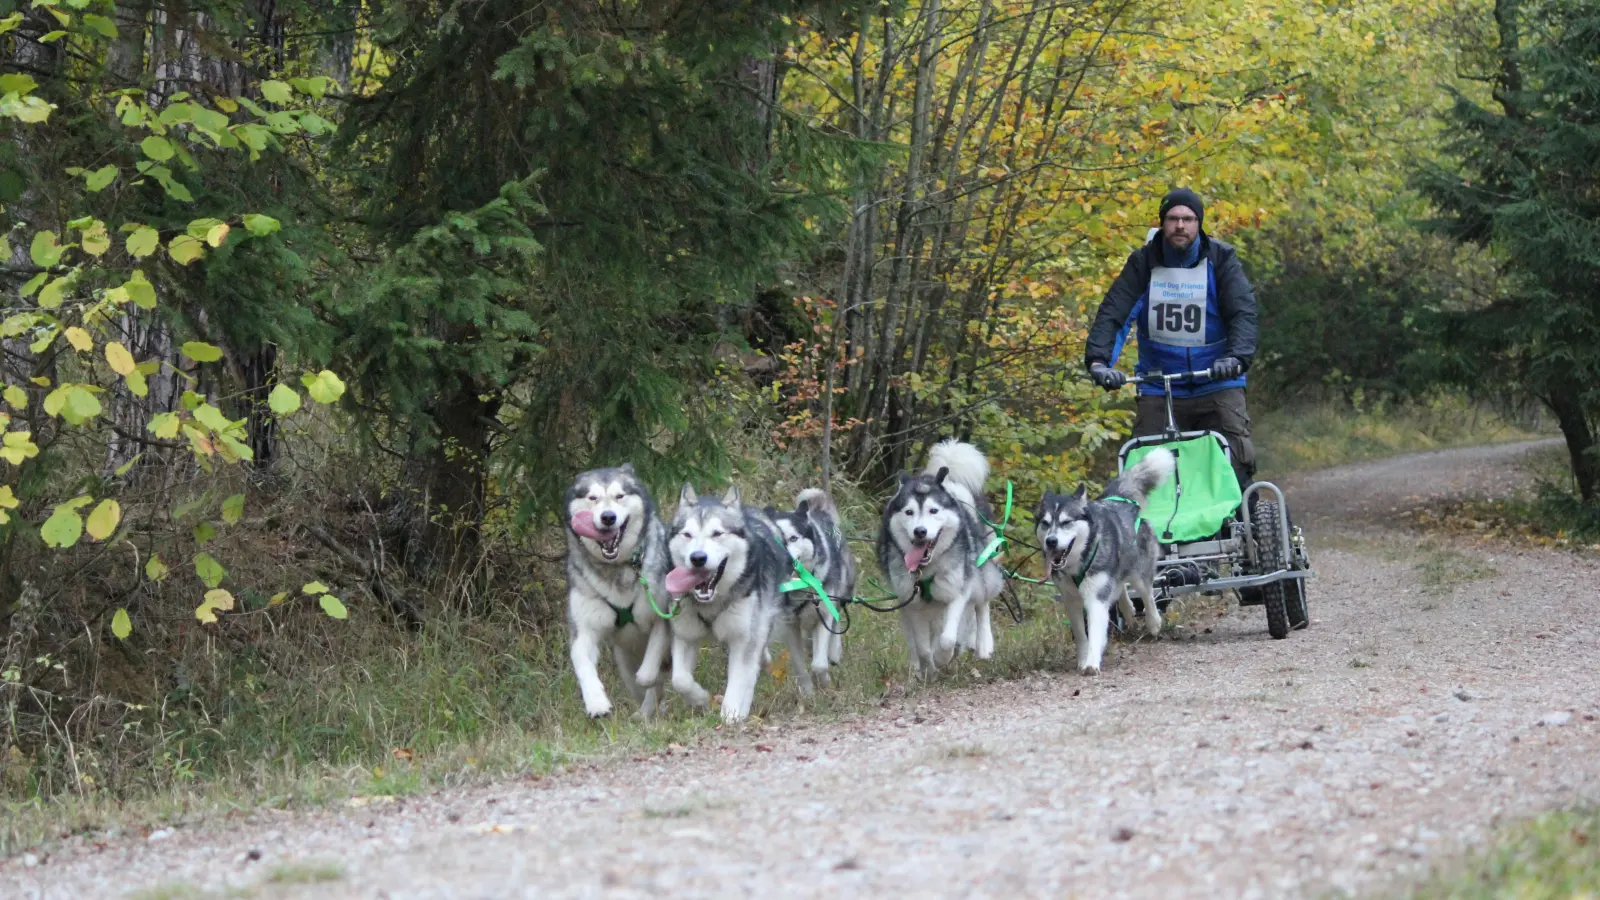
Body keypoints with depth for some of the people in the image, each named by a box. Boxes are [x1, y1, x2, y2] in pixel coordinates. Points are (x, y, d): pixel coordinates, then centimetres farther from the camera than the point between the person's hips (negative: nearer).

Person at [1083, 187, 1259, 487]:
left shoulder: (1221, 259, -3)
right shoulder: (1142, 263, 0)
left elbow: (1242, 313, -14)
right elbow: (1113, 313, -9)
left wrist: (1237, 357, -33)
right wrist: (1098, 359, -27)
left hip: (1216, 382, -1)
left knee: (1236, 460, -13)